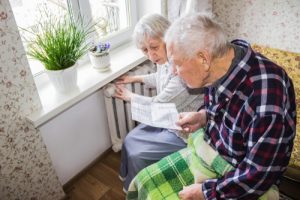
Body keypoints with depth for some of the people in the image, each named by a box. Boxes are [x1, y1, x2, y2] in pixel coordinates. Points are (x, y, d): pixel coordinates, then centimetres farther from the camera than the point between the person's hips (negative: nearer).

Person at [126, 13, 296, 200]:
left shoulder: (265, 101, -35)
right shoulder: (220, 67, -12)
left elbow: (258, 177, -25)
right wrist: (204, 116, -7)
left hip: (239, 184, -6)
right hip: (205, 152, 7)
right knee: (143, 183, 6)